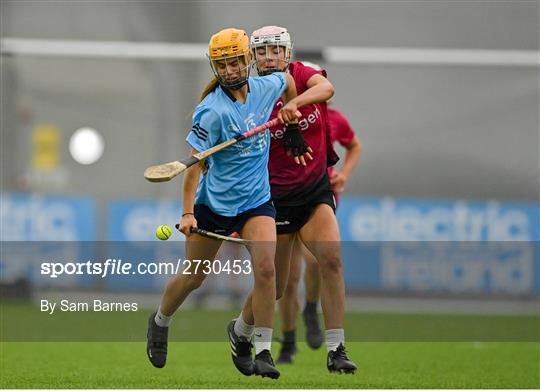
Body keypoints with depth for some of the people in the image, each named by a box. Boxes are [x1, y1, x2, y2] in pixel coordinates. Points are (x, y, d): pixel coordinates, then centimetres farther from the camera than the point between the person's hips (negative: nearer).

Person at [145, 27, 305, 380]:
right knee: (194, 278, 11)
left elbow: (287, 79, 22)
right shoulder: (212, 111, -19)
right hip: (213, 202, -3)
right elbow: (196, 163, -18)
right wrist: (188, 212, -23)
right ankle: (160, 323, 41)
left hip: (256, 201, 3)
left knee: (266, 269, -18)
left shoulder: (266, 87, -4)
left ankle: (263, 352, -13)